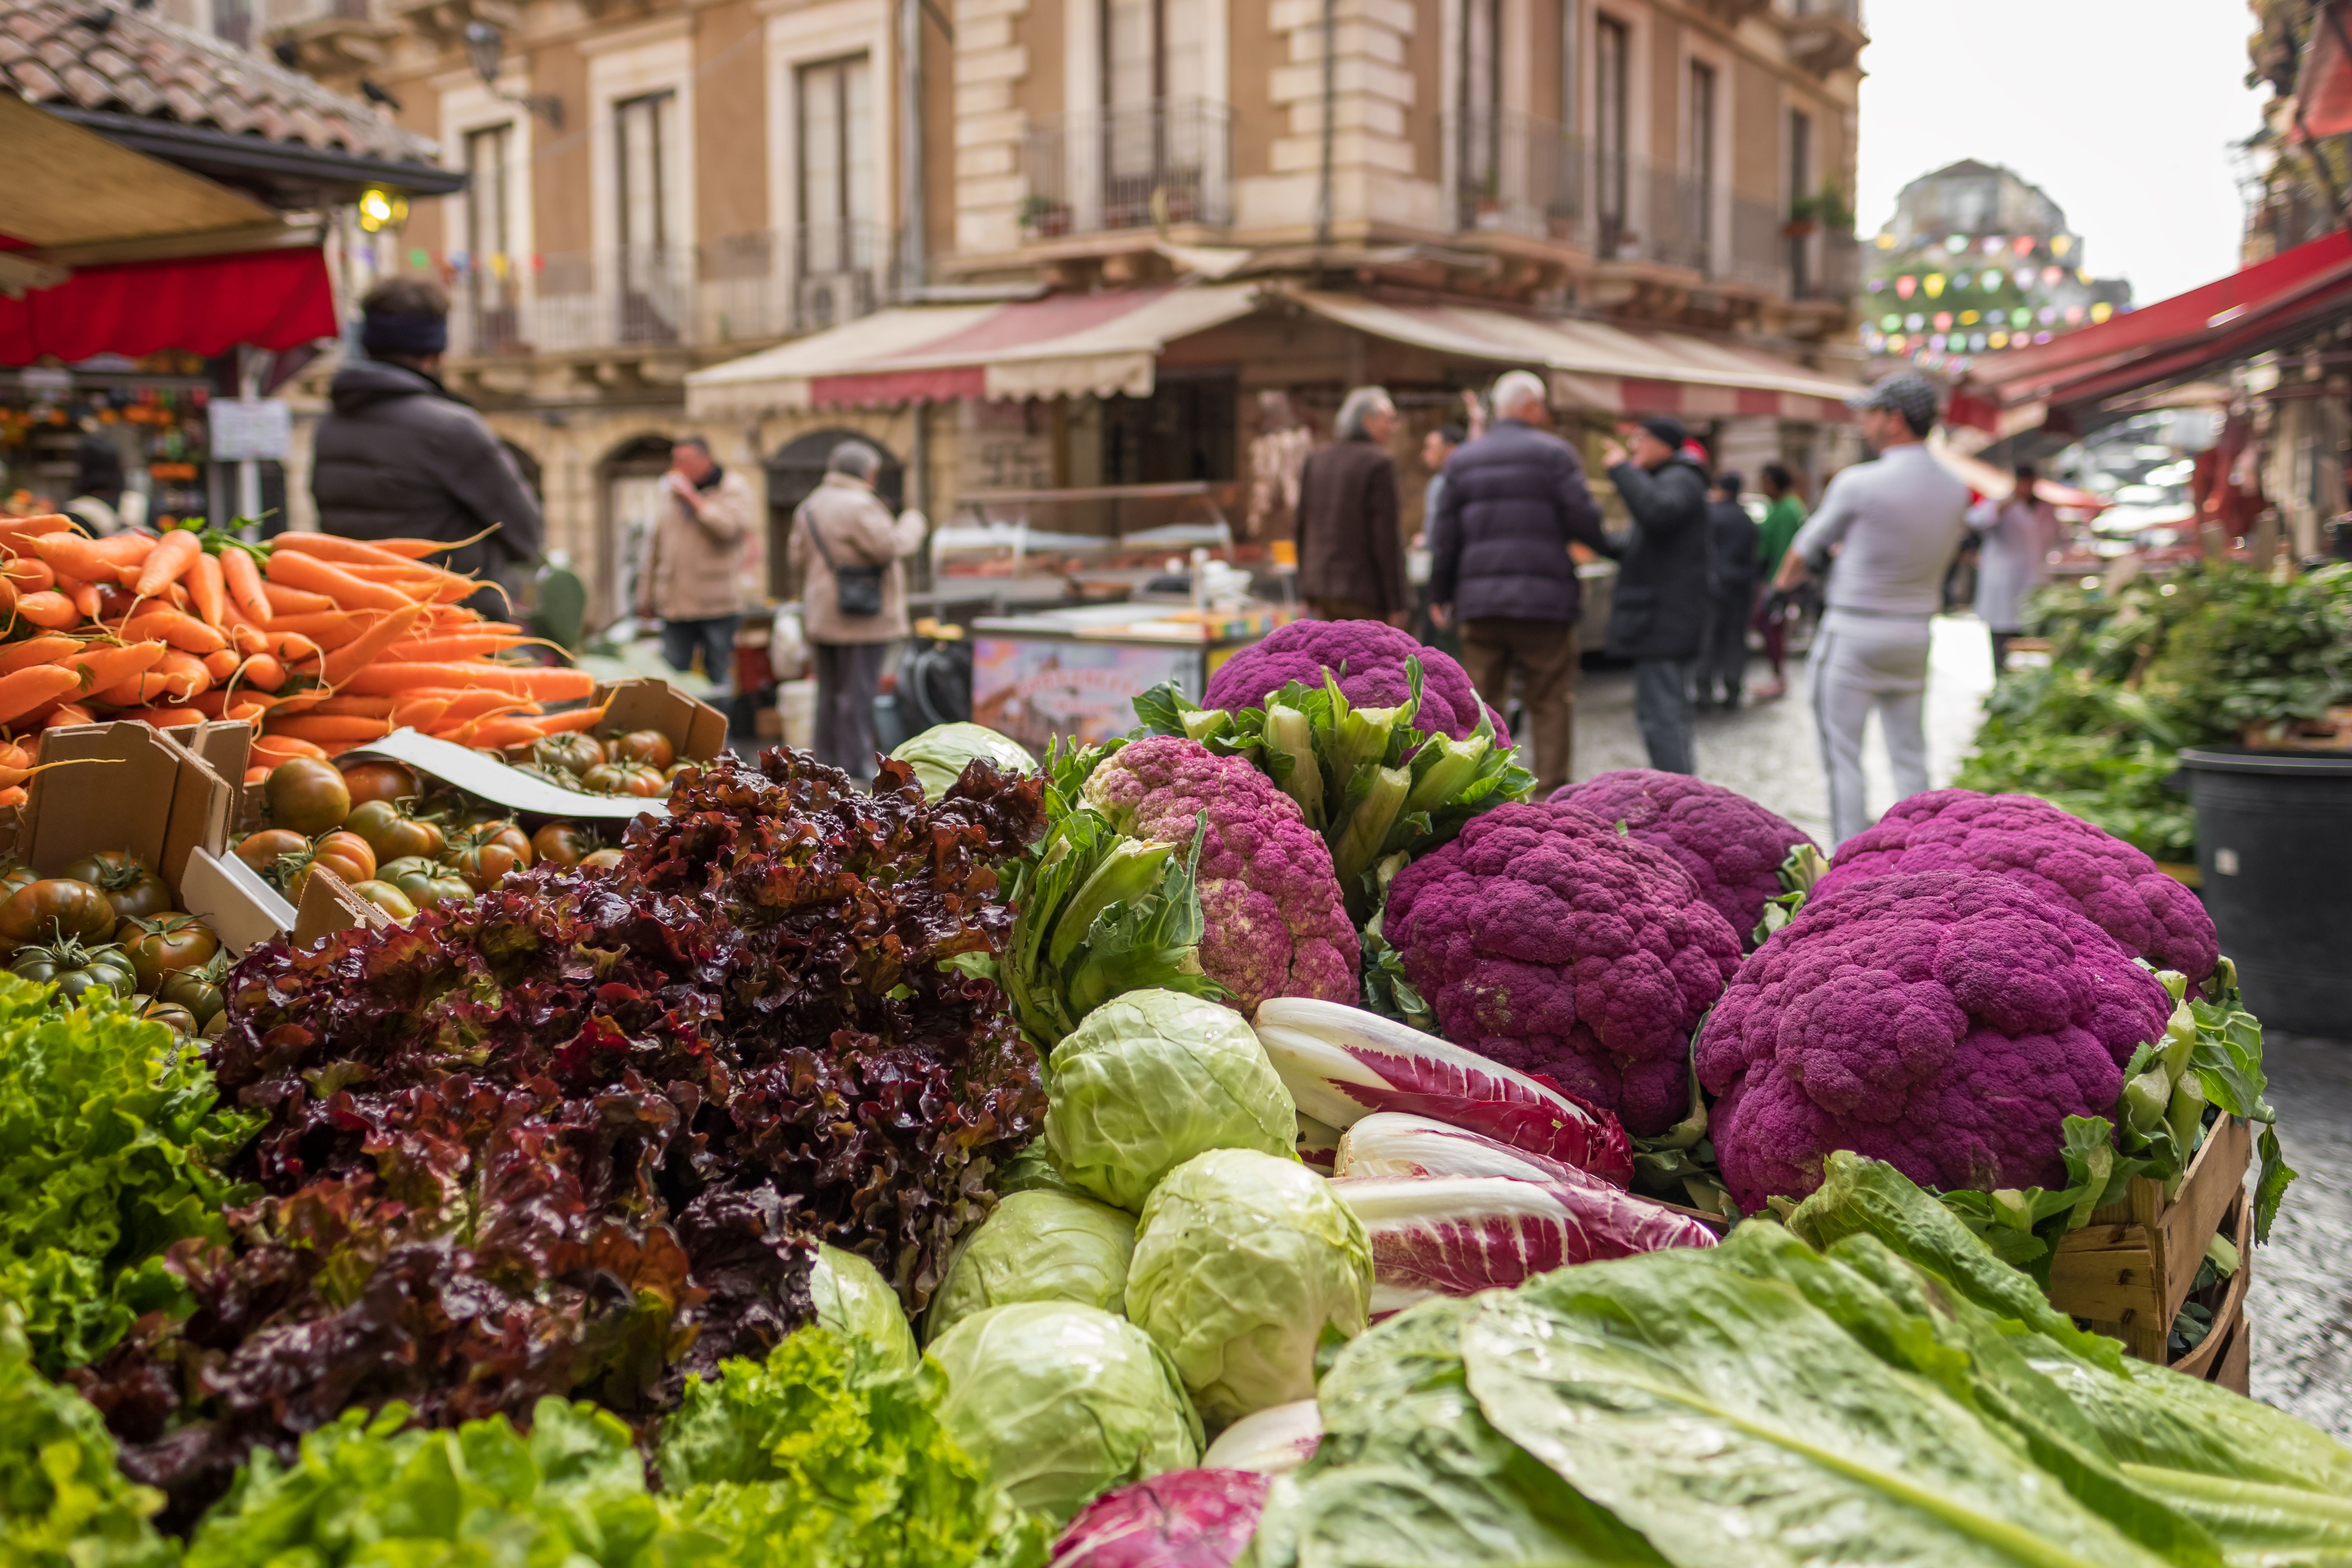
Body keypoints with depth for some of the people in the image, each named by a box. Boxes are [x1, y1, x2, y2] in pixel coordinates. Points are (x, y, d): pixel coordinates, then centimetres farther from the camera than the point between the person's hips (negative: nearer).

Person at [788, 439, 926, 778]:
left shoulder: (809, 507, 14)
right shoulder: (858, 506, -15)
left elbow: (797, 559, 15)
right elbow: (889, 546, -20)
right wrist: (913, 525, -4)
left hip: (822, 618, 9)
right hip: (862, 618, -9)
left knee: (830, 693, 13)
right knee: (858, 692, -4)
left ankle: (828, 761, 16)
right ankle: (854, 762, -2)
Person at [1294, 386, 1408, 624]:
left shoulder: (1316, 459, 9)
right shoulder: (1379, 464, -12)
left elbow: (1303, 528, 11)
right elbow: (1386, 538, -15)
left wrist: (1309, 595, 17)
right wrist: (1397, 604, -12)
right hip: (1365, 592, -7)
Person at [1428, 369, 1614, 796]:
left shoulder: (1462, 460, 11)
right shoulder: (1553, 453, -1)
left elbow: (1445, 534, 9)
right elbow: (1583, 520, -7)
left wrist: (1440, 596, 15)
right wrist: (1613, 547, 12)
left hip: (1479, 600, 4)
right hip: (1543, 599, -4)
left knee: (1482, 700, 9)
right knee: (1551, 701, 3)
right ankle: (1550, 792, 1)